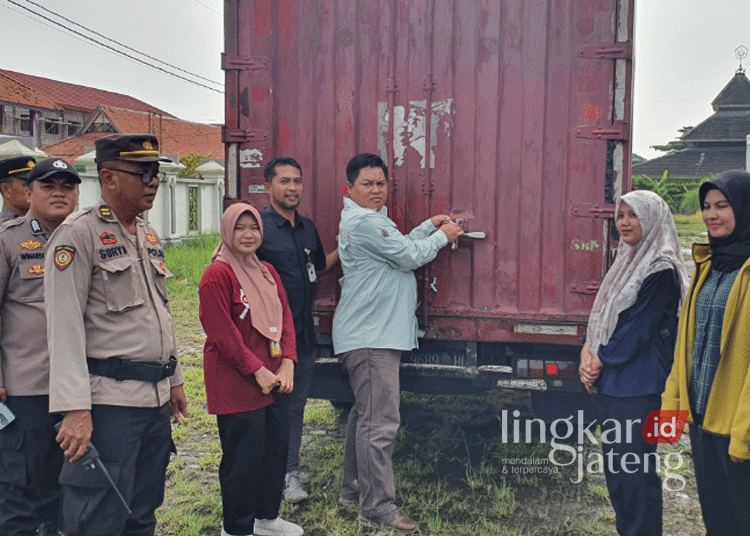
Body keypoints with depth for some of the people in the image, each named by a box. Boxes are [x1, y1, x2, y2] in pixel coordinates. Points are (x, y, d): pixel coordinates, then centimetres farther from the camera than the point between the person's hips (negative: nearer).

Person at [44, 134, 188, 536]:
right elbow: (65, 326, -17)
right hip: (109, 400, -7)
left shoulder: (149, 235, 14)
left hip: (157, 398, 8)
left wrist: (174, 379, 20)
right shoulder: (78, 234, -10)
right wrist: (75, 408, -22)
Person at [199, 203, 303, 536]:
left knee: (277, 448, 16)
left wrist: (287, 364, -3)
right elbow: (222, 332, -16)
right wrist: (257, 371, -16)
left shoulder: (267, 272, 13)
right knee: (244, 457, 1)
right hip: (237, 384, -8)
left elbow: (285, 319, 10)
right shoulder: (217, 275, -11)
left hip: (275, 380, 8)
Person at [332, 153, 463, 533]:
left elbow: (398, 247, 22)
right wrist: (442, 236, 2)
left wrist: (430, 227, 15)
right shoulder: (362, 223, -15)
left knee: (364, 415, 18)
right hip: (370, 337, -11)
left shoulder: (370, 219, 20)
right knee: (380, 422, -9)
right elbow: (408, 257, -12)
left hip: (372, 334, 11)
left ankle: (354, 490, 29)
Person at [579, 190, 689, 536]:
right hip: (610, 384, 9)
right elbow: (601, 314, 14)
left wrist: (600, 359, -8)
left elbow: (639, 329, -17)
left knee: (636, 470, 0)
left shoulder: (661, 271, -14)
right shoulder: (626, 262, 13)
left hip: (638, 387, -9)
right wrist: (588, 350, -2)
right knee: (613, 466, 17)